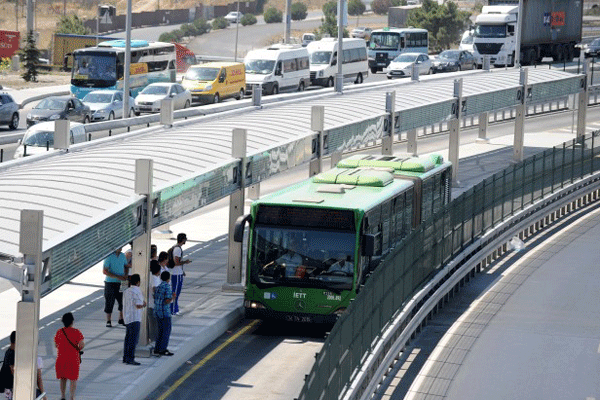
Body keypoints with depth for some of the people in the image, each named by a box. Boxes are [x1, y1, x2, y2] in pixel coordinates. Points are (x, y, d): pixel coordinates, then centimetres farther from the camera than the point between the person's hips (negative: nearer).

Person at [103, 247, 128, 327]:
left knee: (123, 301, 5)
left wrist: (125, 275, -1)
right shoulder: (109, 257, -12)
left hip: (120, 283, 5)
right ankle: (108, 321, 9)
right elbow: (105, 271, -16)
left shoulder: (122, 255, 7)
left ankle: (121, 319, 23)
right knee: (109, 302, 0)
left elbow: (126, 266, 21)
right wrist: (118, 277, -21)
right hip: (110, 283, -5)